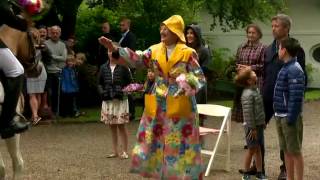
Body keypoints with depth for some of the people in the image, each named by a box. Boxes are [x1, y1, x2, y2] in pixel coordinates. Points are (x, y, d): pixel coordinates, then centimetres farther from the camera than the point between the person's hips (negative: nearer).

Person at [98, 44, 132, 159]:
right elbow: (100, 83, 13)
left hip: (121, 100, -4)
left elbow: (129, 83, -2)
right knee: (112, 126, 9)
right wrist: (102, 92, -4)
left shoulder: (123, 67, -4)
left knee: (121, 125, -3)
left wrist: (122, 91, -16)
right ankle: (115, 151, 17)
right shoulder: (104, 68, 7)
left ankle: (125, 151, 5)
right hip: (108, 101, 4)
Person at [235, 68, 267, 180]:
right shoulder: (247, 94, -20)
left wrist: (262, 122, 19)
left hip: (259, 125, 8)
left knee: (258, 149, 13)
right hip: (252, 126, -8)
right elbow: (248, 113, -21)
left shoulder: (256, 90, 9)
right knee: (251, 149, 2)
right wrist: (252, 128, -20)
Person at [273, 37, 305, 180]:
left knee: (295, 152, 0)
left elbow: (296, 97, -23)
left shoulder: (294, 70, -18)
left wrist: (291, 118, -23)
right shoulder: (285, 68, 11)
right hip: (280, 116, 9)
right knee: (287, 151, 16)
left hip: (289, 118, -9)